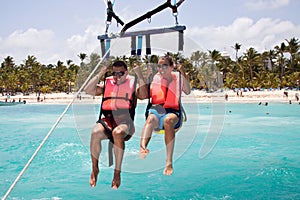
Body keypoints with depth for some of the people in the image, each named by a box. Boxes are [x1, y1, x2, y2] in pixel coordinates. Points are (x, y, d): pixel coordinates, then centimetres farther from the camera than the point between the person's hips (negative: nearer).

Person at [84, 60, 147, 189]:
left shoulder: (132, 85, 15)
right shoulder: (107, 84, 22)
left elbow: (144, 95, -5)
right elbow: (88, 90, 9)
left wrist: (139, 75, -4)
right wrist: (100, 74, 8)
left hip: (125, 120, -2)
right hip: (107, 119, 2)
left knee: (117, 133, -37)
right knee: (95, 133, -31)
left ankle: (117, 172, -25)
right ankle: (94, 169, -12)